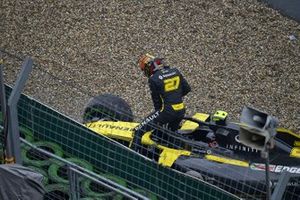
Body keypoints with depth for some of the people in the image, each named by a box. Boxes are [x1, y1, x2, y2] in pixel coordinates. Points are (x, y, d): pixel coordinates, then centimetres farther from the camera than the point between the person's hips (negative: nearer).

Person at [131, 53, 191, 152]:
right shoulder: (175, 71, 6)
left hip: (167, 111, -7)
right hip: (181, 111, 7)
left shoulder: (153, 79, -10)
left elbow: (156, 100, 0)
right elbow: (187, 88, 14)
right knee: (172, 131, 36)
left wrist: (158, 111, 18)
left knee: (139, 131, -1)